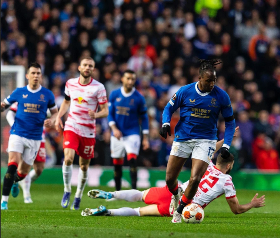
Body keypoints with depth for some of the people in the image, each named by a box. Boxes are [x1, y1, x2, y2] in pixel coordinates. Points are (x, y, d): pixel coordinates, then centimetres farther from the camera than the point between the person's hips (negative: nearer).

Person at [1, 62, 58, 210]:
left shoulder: (47, 95, 2)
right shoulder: (19, 92, 2)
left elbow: (55, 112, 13)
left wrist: (51, 120, -10)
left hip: (35, 138, 1)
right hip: (17, 134, -1)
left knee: (23, 171, 7)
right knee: (12, 165, -20)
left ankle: (14, 182, 46)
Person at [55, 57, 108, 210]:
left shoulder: (98, 87, -6)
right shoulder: (70, 83, 4)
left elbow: (105, 111, -6)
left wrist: (96, 115, -27)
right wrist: (58, 117, 10)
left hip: (88, 131, -1)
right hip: (71, 128, 1)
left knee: (84, 166, 6)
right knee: (68, 158, -20)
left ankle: (78, 196, 25)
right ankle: (67, 191, -2)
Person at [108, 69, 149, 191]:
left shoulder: (139, 98, -3)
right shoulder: (114, 94, 1)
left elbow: (144, 118, 3)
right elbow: (110, 113, 5)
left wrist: (145, 138, -1)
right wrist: (114, 128, -12)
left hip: (132, 134, -2)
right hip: (117, 134, 2)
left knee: (132, 160, -19)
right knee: (117, 164, 7)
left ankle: (134, 190, -19)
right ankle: (117, 191, 18)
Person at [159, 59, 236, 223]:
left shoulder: (221, 96, -6)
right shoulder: (185, 91, -6)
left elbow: (230, 121, 5)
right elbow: (169, 108, 7)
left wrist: (226, 146, -3)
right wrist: (165, 123, -13)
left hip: (205, 140, -1)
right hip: (182, 139, 1)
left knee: (195, 179, -17)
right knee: (170, 179, 2)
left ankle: (180, 209, 7)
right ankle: (176, 196, 38)